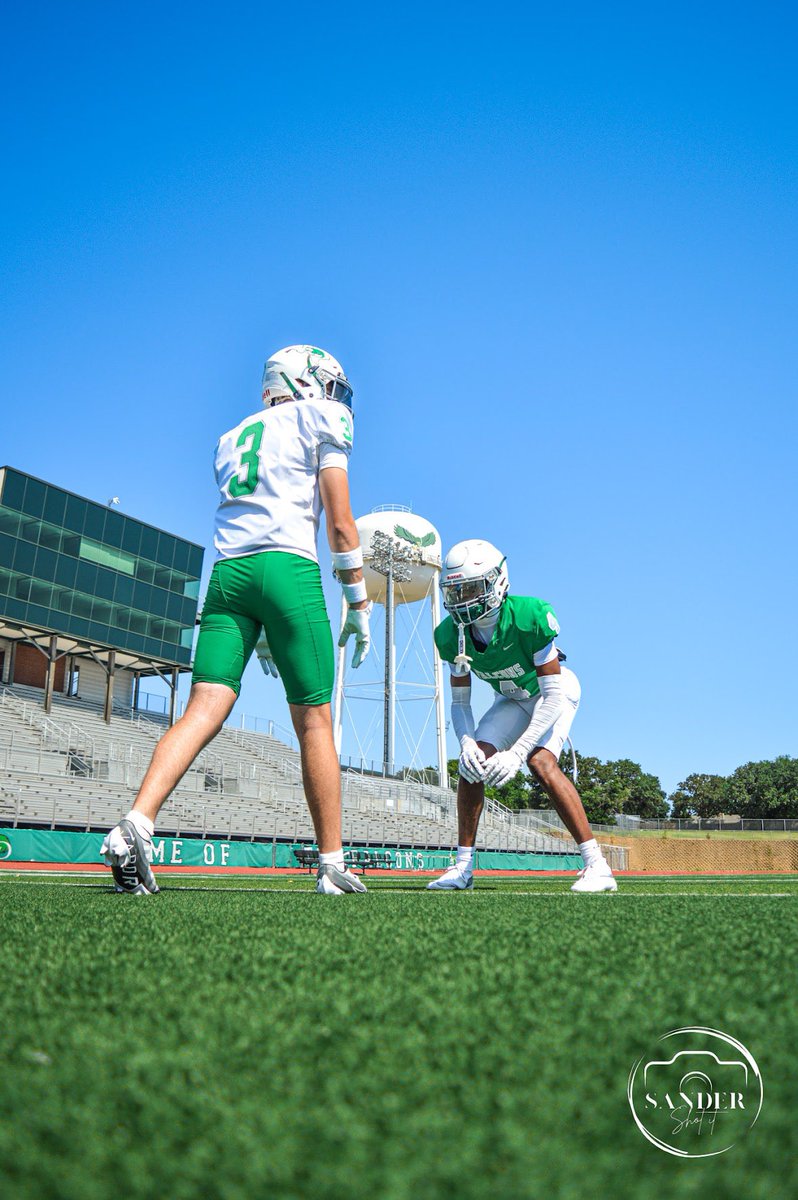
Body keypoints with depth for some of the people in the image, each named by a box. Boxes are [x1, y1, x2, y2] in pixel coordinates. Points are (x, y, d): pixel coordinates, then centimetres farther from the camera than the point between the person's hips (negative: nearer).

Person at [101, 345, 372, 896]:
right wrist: (359, 604, 5)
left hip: (228, 572, 6)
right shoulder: (322, 418, 11)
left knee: (205, 709, -3)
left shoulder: (233, 439, 28)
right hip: (287, 568, -5)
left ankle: (136, 825, -20)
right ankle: (333, 865, 6)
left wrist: (261, 630, 27)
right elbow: (340, 523, 1)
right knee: (315, 721, 0)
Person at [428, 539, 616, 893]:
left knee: (540, 761, -27)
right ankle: (463, 866, 0)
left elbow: (552, 695, -32)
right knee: (472, 762, -12)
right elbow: (460, 703, -9)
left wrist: (517, 752, -38)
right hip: (512, 699, 5)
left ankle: (596, 865, -20)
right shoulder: (452, 635, -19)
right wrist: (467, 743, -30)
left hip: (553, 690, -5)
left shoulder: (529, 617, -36)